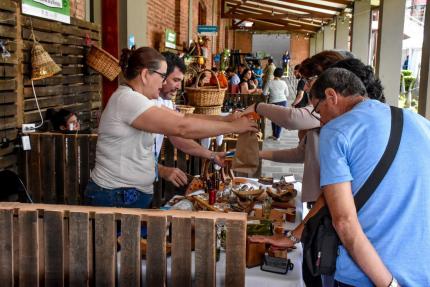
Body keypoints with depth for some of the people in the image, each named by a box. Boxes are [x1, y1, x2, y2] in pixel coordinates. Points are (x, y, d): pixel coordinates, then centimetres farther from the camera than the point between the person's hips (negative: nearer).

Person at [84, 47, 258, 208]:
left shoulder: (135, 99, 11)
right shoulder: (126, 99, -21)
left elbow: (182, 118, 8)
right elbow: (183, 127, -27)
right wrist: (234, 126, -19)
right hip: (116, 199, -9)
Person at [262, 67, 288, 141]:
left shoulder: (270, 83, -8)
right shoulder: (283, 83, -2)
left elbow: (264, 93, -4)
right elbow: (287, 95, 5)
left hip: (273, 102, -1)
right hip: (283, 102, 1)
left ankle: (274, 134, 30)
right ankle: (277, 136, 13)